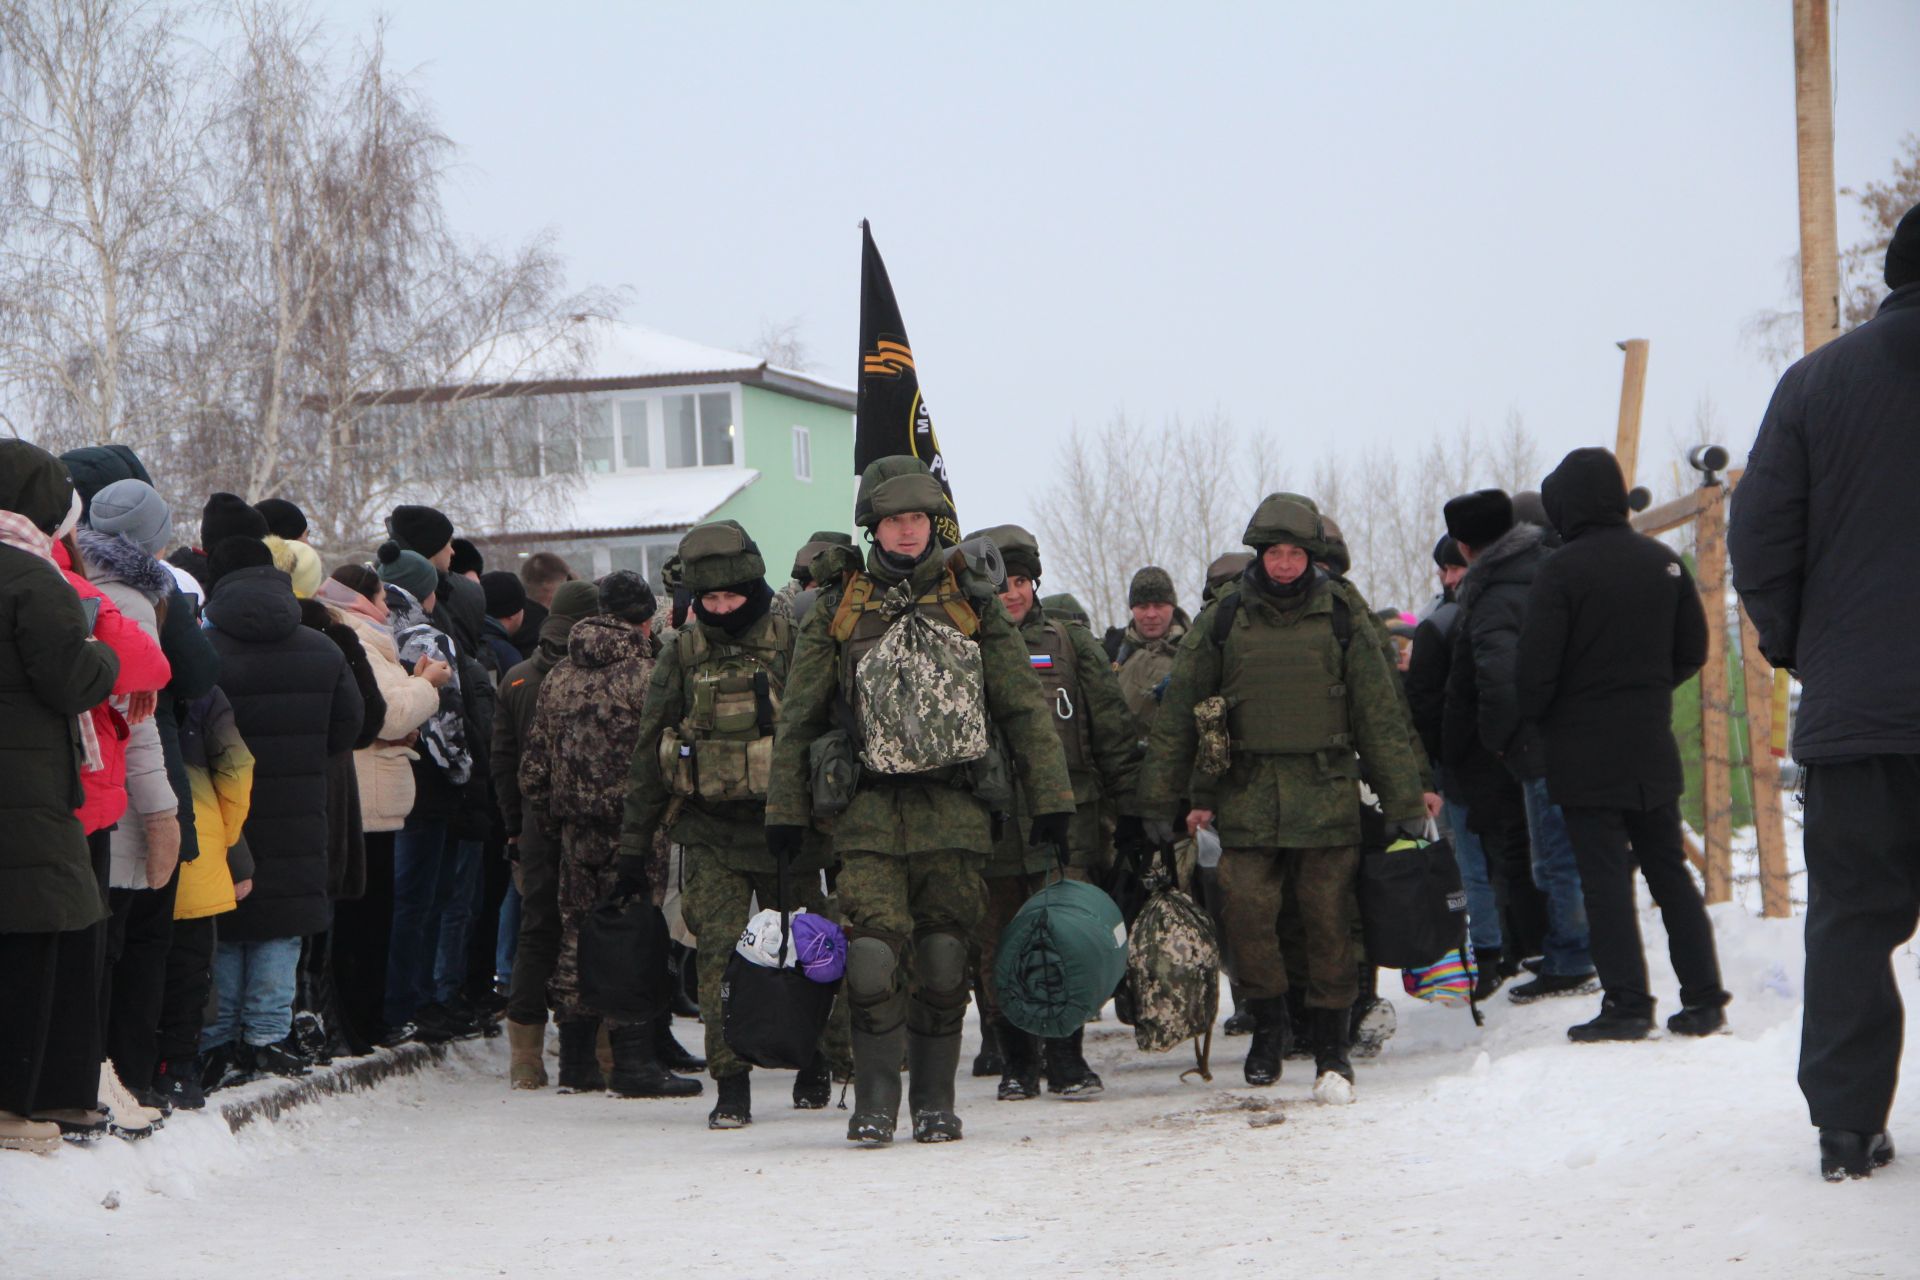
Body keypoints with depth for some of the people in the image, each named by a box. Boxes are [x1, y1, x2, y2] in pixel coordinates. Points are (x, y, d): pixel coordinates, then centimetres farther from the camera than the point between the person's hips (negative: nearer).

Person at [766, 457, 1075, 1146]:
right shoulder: (838, 611, 9)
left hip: (952, 806, 1)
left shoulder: (973, 606, 9)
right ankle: (875, 1101, -6)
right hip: (869, 810, -1)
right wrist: (785, 810, 9)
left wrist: (1051, 798, 4)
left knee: (942, 955, 2)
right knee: (874, 953, -12)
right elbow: (799, 719, 13)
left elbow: (1024, 708, 9)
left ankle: (935, 1102, 12)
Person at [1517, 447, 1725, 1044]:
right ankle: (1703, 999, 12)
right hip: (1653, 748, 6)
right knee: (1669, 869, 13)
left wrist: (1522, 724, 2)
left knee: (1605, 877, -3)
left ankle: (1627, 1002, -7)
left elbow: (1535, 664, -15)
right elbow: (1693, 648, 13)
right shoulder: (1663, 562, 5)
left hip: (1585, 753, -6)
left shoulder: (1563, 569, -13)